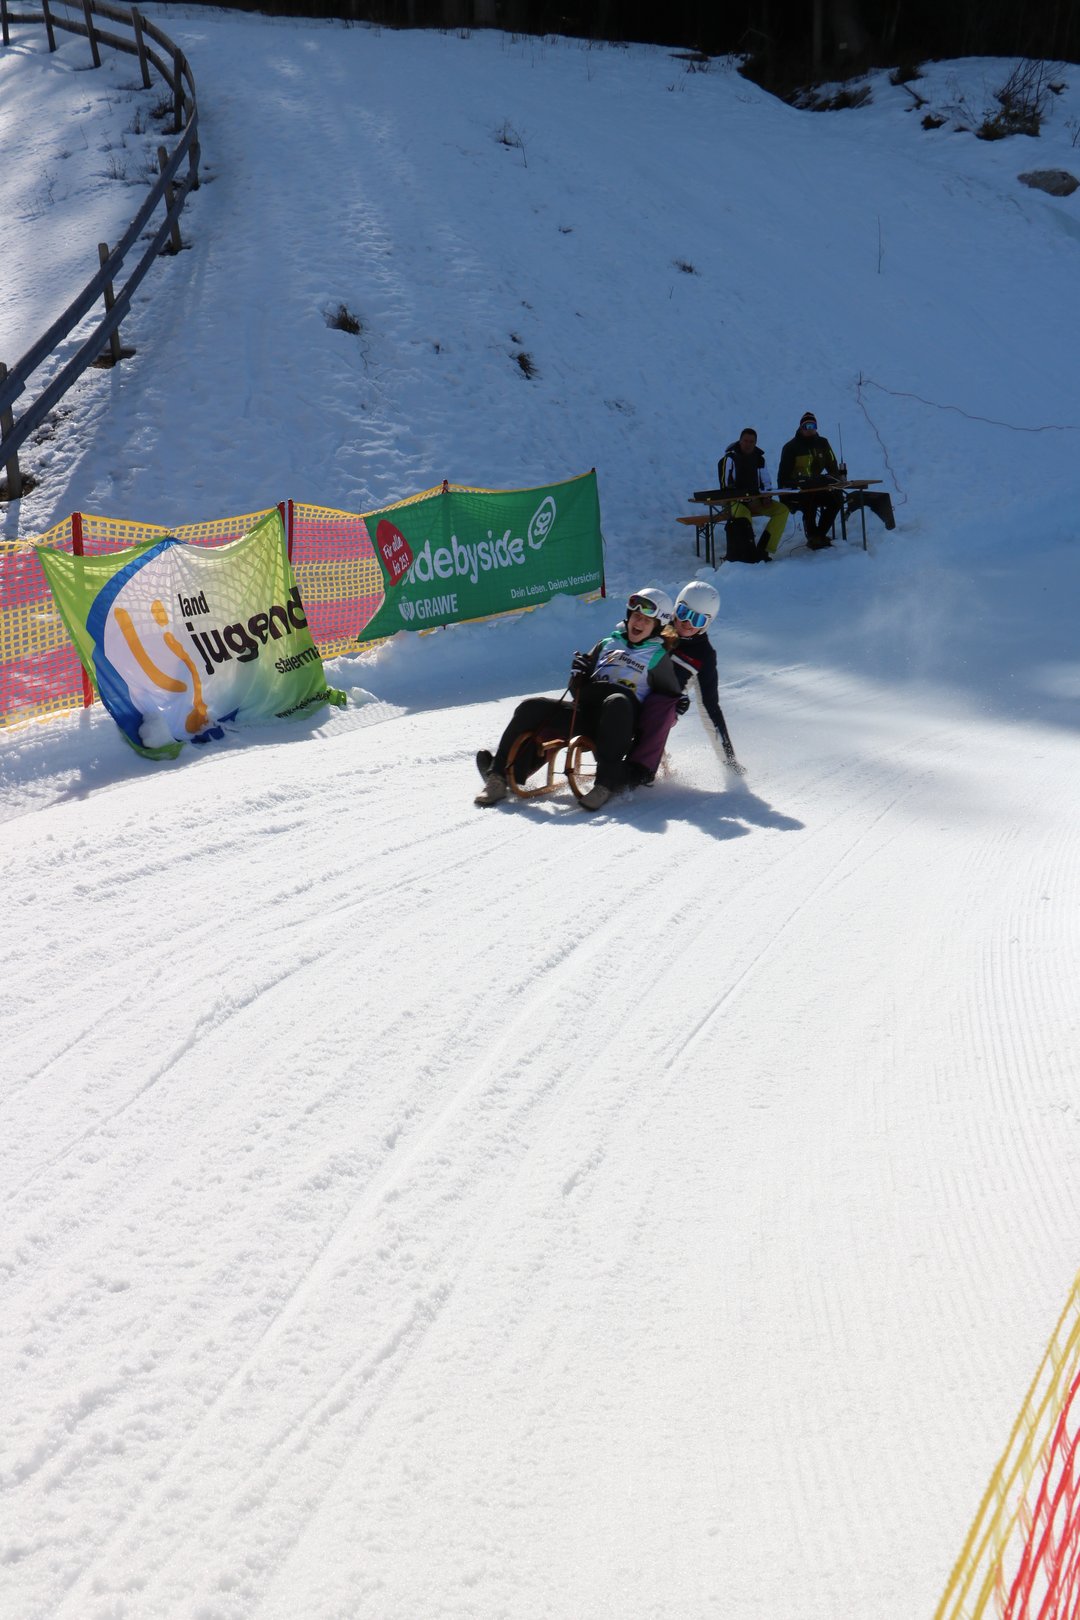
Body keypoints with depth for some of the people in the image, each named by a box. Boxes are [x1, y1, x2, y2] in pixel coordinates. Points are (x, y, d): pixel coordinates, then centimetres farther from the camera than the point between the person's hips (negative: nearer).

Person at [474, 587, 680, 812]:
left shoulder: (658, 657, 12)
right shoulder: (608, 644, 24)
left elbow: (671, 695, 12)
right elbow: (579, 691, 23)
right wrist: (578, 675, 3)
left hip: (621, 719, -5)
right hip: (586, 712, 5)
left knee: (616, 703, -40)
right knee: (531, 708, -14)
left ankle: (607, 781, -48)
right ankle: (500, 776, -18)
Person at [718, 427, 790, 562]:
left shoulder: (759, 458, 11)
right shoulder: (730, 458, -8)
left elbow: (767, 482, 15)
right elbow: (727, 487, -14)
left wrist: (766, 497, -7)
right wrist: (748, 500, -20)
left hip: (756, 500, 6)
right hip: (735, 502, -6)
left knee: (782, 510, -13)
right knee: (743, 512, -39)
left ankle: (765, 551, -20)